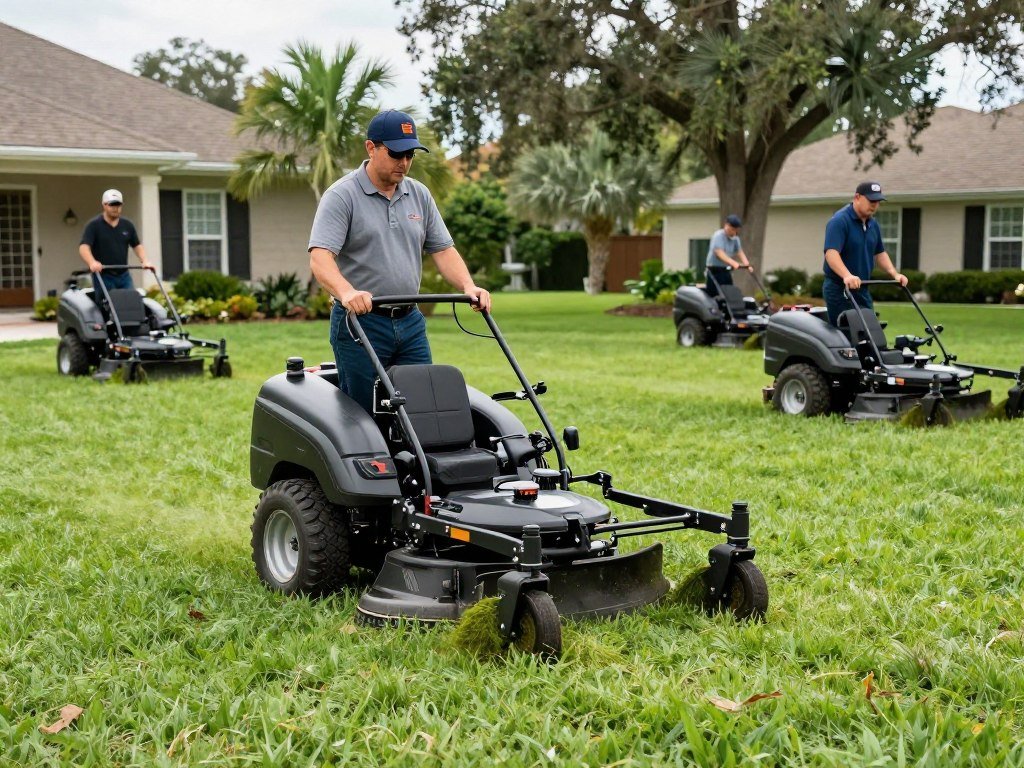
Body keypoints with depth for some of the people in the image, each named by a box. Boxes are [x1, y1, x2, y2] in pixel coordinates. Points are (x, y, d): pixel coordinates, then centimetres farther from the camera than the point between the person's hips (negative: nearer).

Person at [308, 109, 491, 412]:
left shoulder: (420, 195, 11)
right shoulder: (341, 195, -8)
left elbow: (443, 250, 12)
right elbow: (320, 257, -19)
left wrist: (468, 286, -7)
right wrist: (346, 292, -38)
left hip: (410, 322, 6)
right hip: (360, 321, -6)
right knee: (364, 413, -2)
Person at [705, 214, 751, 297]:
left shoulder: (735, 239, 10)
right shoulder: (718, 236, -13)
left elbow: (740, 252, 3)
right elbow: (720, 253, -25)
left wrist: (746, 264, -17)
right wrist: (733, 263, -38)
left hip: (726, 271, 8)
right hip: (715, 271, -8)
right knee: (716, 296, -11)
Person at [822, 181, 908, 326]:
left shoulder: (873, 224, 11)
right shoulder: (839, 221, -17)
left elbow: (880, 253, 20)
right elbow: (831, 253, -29)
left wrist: (895, 274, 3)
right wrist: (847, 276, -44)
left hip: (862, 289, 8)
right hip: (839, 289, -8)